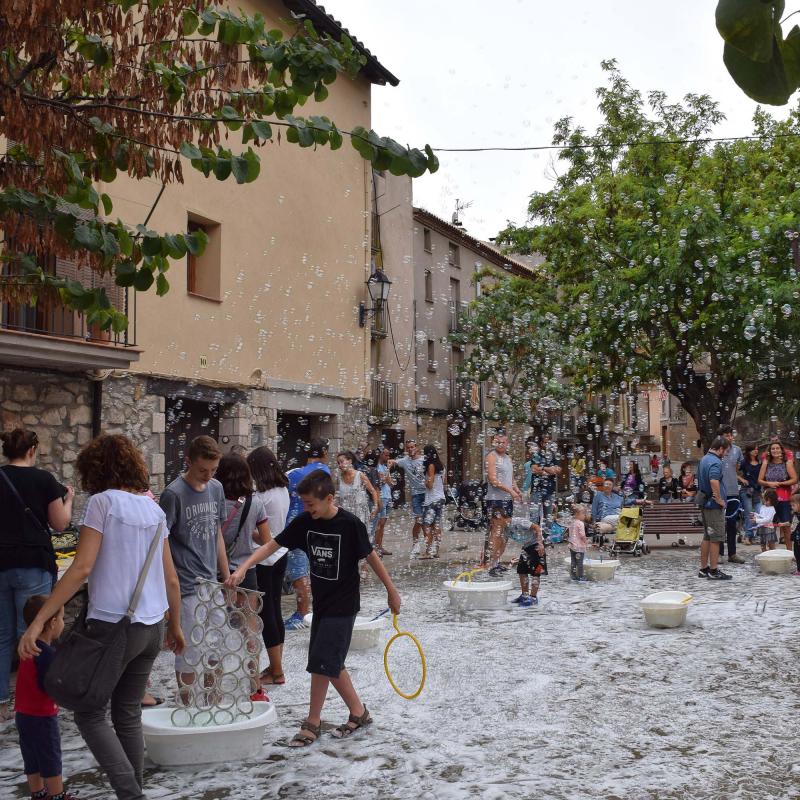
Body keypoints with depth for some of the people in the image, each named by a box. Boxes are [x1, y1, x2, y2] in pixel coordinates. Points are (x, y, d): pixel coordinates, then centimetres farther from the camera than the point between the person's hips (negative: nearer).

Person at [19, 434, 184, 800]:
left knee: (89, 714, 4)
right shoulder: (154, 509, 11)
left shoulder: (103, 502, -8)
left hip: (113, 625, -7)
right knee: (128, 715, 15)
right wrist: (176, 626, 26)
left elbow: (81, 568, -17)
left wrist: (38, 622, -16)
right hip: (152, 628, 7)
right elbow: (172, 580, 14)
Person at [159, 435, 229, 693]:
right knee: (188, 655, 2)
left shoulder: (216, 488, 7)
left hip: (211, 584, 7)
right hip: (187, 589, -6)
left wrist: (227, 577, 15)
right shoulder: (174, 494, -13)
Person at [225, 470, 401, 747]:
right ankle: (358, 712, 25)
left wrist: (391, 591, -1)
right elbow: (273, 544, -2)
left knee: (322, 663, -7)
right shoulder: (304, 522, -3)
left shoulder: (350, 524, -18)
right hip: (322, 602, 7)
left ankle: (312, 723, 8)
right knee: (331, 664, 12)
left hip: (343, 605, -7)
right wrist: (243, 567, -15)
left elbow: (371, 557, -9)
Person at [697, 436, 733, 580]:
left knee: (707, 537, 14)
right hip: (714, 505, -10)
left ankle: (704, 568, 19)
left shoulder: (704, 459, 14)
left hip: (704, 503, 10)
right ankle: (713, 571, -1)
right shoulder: (715, 462, -17)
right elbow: (714, 481, -33)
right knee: (716, 538, -4)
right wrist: (719, 499, -23)